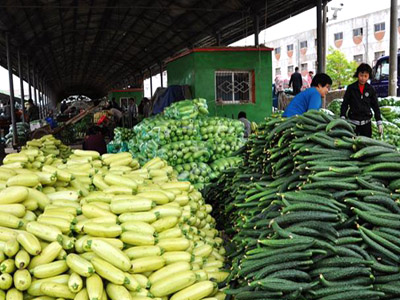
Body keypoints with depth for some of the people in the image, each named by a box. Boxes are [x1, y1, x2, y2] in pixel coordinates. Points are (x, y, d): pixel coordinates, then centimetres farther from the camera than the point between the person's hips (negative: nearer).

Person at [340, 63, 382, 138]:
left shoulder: (370, 89, 4)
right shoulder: (351, 88, 0)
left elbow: (375, 106, 8)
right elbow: (345, 104, 3)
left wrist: (379, 122, 4)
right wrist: (342, 117, -10)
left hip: (366, 122, 1)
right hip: (353, 122, -1)